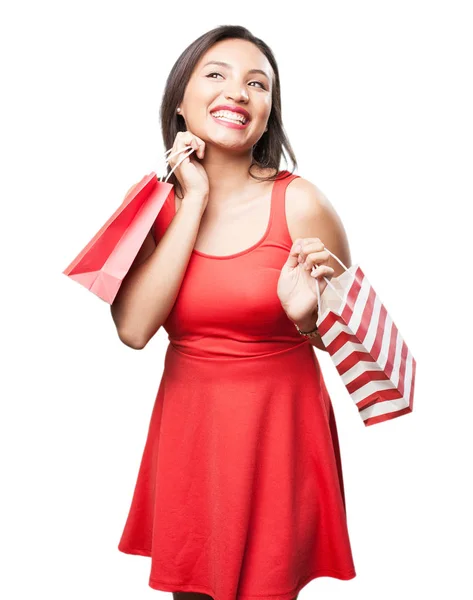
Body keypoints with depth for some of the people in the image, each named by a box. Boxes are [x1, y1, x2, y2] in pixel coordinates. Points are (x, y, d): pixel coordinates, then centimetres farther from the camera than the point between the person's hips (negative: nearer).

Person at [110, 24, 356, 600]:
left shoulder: (299, 203, -13)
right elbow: (133, 328, -19)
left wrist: (310, 316, -26)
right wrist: (195, 203, -17)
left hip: (279, 424, -3)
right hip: (186, 423, 3)